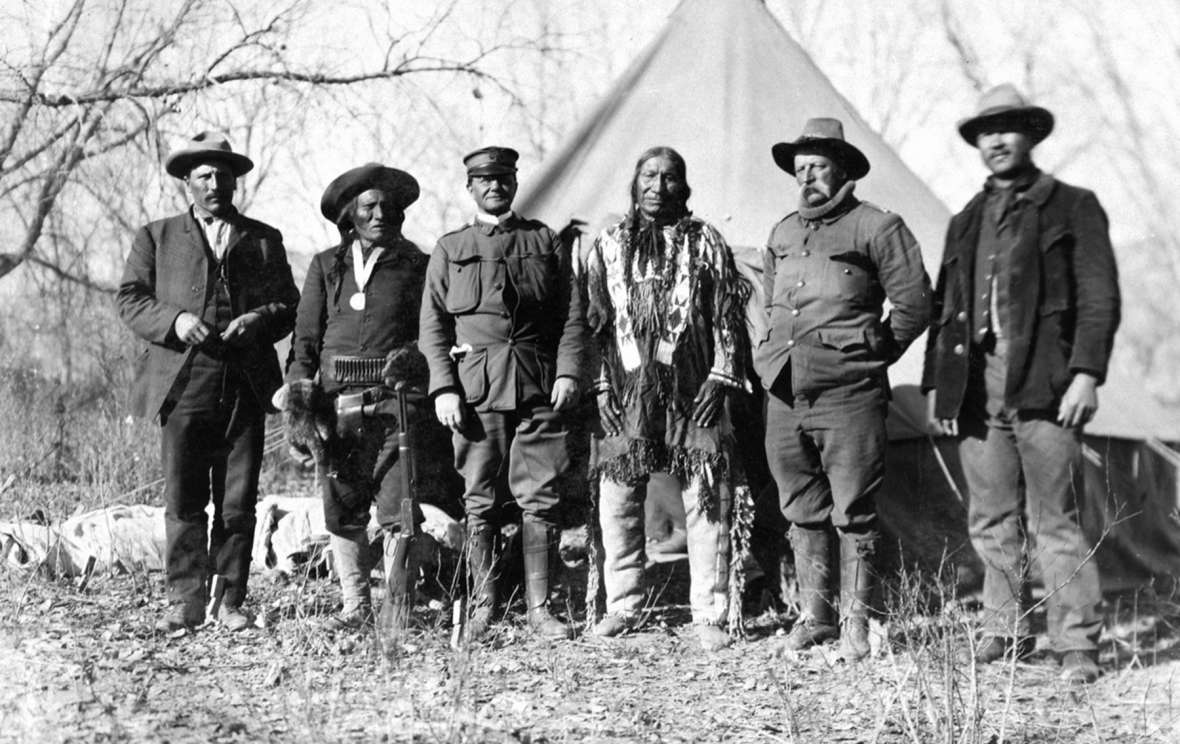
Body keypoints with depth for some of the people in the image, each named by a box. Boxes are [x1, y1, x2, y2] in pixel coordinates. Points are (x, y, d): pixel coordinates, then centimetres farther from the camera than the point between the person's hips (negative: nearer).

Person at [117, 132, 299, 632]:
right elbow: (130, 299, 7)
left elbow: (289, 304, 14)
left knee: (238, 502, 1)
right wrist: (174, 321, -11)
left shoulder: (264, 240, 17)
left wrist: (259, 318, -8)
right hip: (183, 384, -1)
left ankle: (231, 601, 8)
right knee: (183, 501, -3)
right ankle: (185, 600, 5)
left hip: (245, 388, 1)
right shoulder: (156, 238, 14)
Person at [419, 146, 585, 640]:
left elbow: (572, 315, 10)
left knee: (540, 499, -1)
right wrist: (443, 388, -4)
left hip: (538, 387, 0)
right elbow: (433, 326, 7)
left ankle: (539, 607, 4)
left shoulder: (546, 242, 14)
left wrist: (568, 373, -3)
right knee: (478, 501, 1)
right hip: (475, 388, 0)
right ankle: (481, 606, 8)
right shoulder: (449, 249, 12)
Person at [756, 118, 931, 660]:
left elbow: (914, 303, -3)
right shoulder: (782, 234, 16)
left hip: (848, 395, -6)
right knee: (802, 512, 11)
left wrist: (873, 355, 0)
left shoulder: (876, 228, -3)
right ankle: (814, 615, 22)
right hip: (785, 396, 6)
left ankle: (856, 623, 5)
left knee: (852, 513, -3)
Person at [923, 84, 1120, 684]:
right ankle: (1005, 631, 17)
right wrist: (936, 384, 12)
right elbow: (944, 308, 21)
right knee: (991, 522, 7)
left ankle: (1077, 645, -2)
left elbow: (1099, 300, -1)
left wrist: (1086, 373, -12)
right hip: (977, 389, 5)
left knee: (1054, 523, -6)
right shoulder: (966, 222, 21)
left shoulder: (1073, 208, 6)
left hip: (1042, 386, -5)